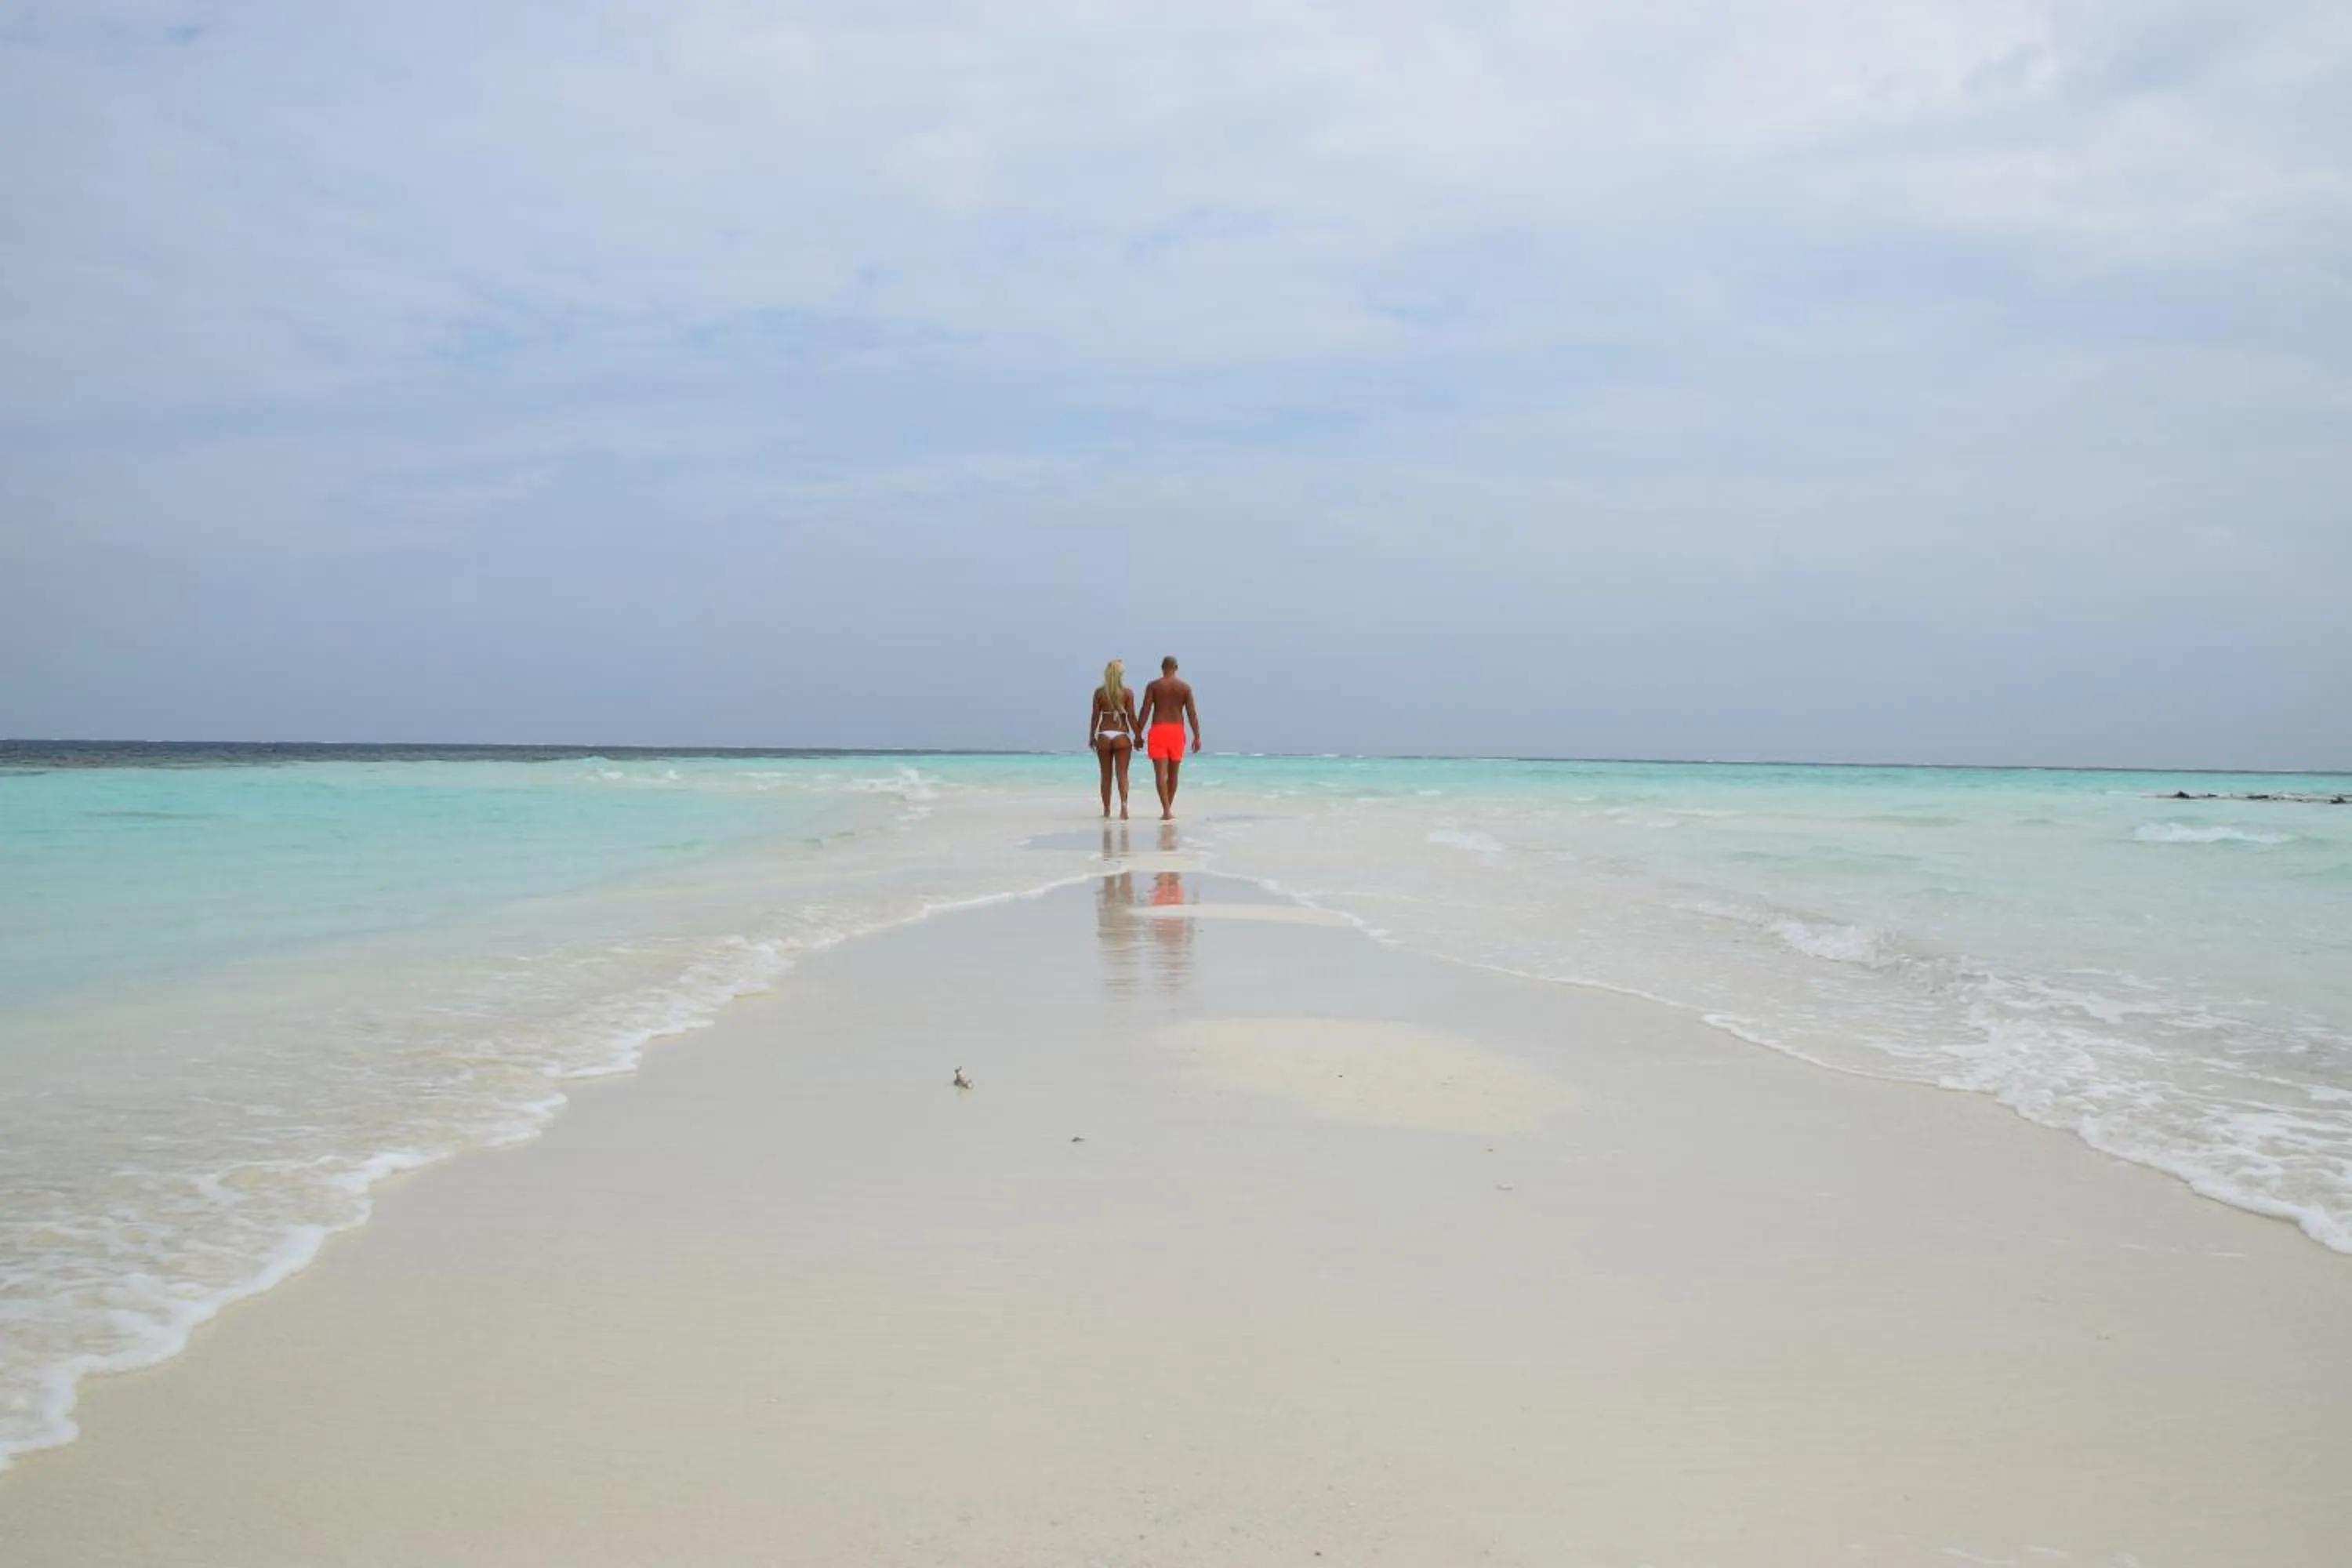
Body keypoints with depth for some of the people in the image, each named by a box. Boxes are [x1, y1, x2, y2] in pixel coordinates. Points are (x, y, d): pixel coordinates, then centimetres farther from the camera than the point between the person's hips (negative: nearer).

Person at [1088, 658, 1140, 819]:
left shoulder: (1099, 692, 0)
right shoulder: (1127, 693, -3)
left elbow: (1095, 716, 0)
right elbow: (1131, 717, -5)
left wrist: (1091, 736, 9)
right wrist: (1138, 736, 3)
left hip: (1103, 736, 1)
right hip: (1122, 736, -1)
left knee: (1106, 775, 9)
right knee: (1122, 773, -1)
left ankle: (1106, 810, 12)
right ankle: (1123, 804, -22)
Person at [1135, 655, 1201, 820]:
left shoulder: (1153, 686, 0)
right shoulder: (1185, 688, 5)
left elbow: (1145, 711, -4)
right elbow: (1192, 713, -1)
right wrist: (1197, 737, 2)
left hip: (1158, 731, -2)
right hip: (1177, 731, 2)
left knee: (1160, 773, -7)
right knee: (1173, 774, 15)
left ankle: (1166, 810, -21)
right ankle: (1169, 809, 25)